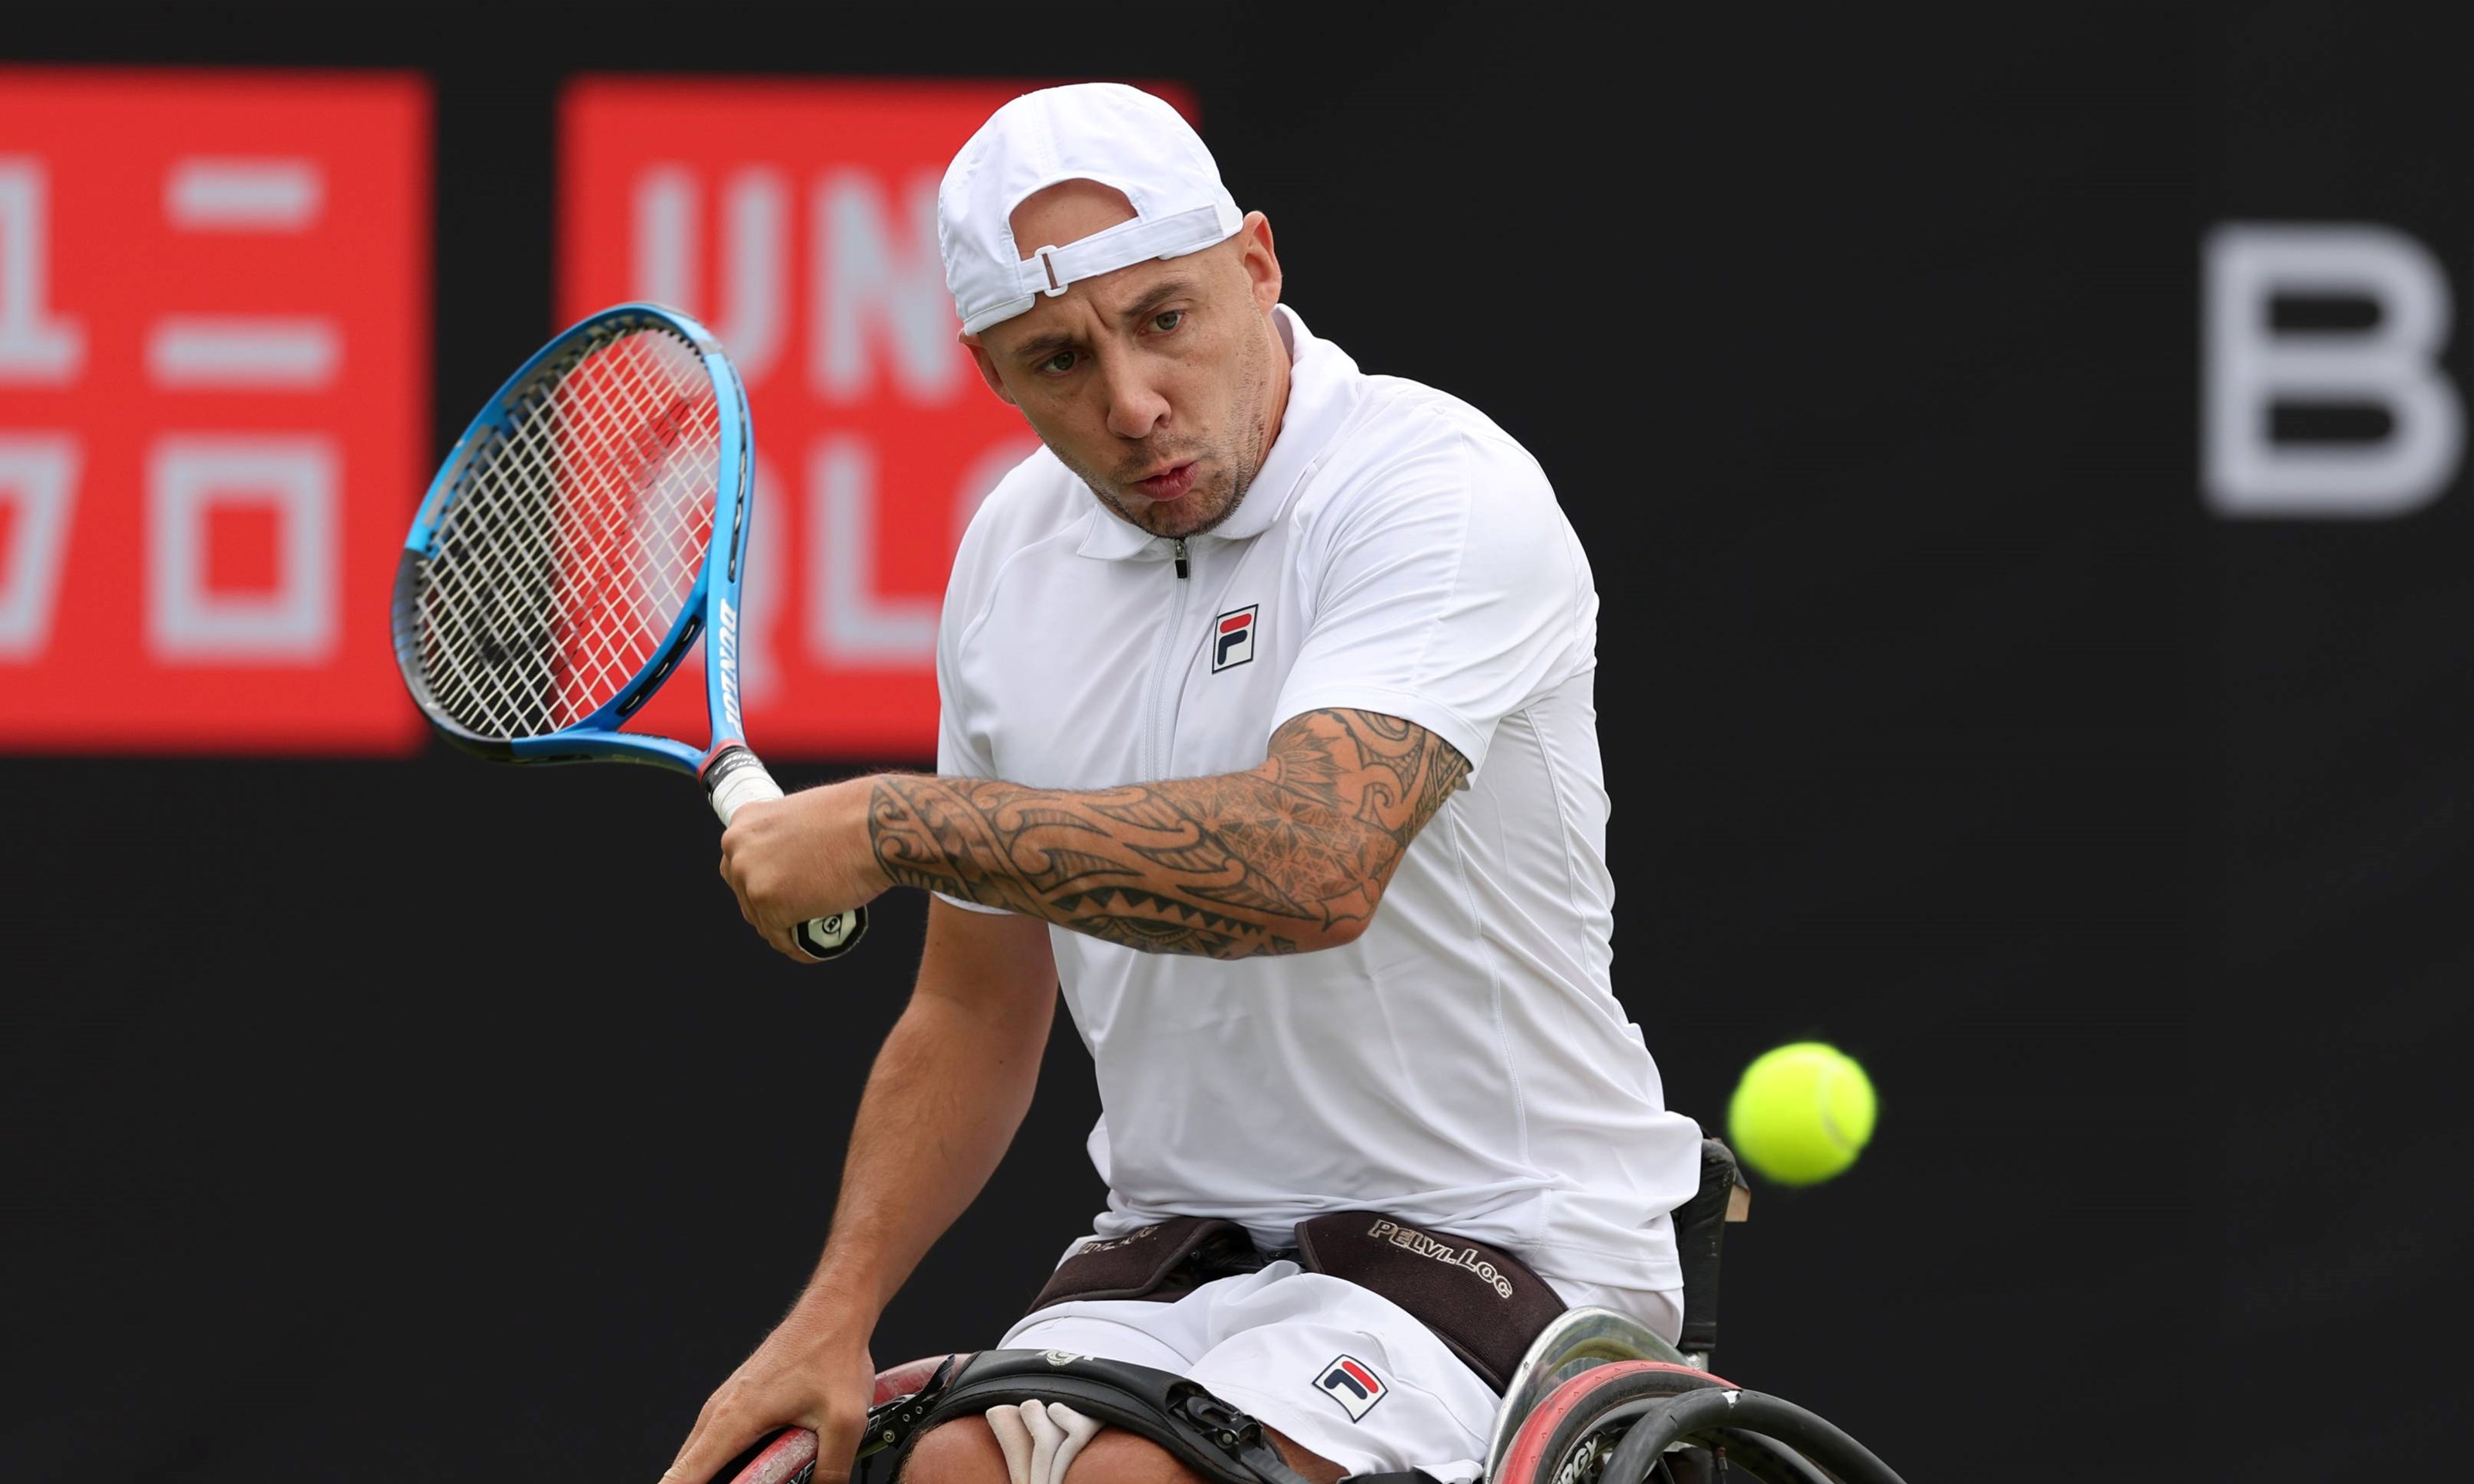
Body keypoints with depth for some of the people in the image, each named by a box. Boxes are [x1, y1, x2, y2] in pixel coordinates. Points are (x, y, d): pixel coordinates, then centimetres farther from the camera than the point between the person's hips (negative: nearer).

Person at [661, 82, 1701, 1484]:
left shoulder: (1447, 493, -15)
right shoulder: (1017, 551, 7)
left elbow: (1312, 869, -33)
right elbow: (977, 1016, 17)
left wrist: (896, 825, -24)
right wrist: (835, 1311, 1)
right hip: (1168, 1256, 6)